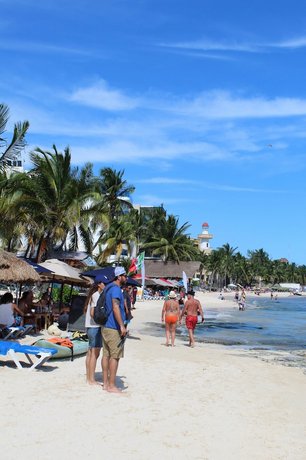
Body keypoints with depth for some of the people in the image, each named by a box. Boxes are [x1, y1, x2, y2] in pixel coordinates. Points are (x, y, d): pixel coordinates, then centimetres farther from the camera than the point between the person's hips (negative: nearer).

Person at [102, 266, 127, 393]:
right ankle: (112, 386, -1)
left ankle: (106, 383, 16)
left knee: (106, 354, 11)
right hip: (114, 328, -10)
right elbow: (115, 307, -25)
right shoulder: (116, 289, -14)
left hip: (106, 326, 10)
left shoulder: (109, 288, 17)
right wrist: (122, 326, -27)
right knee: (115, 356, -5)